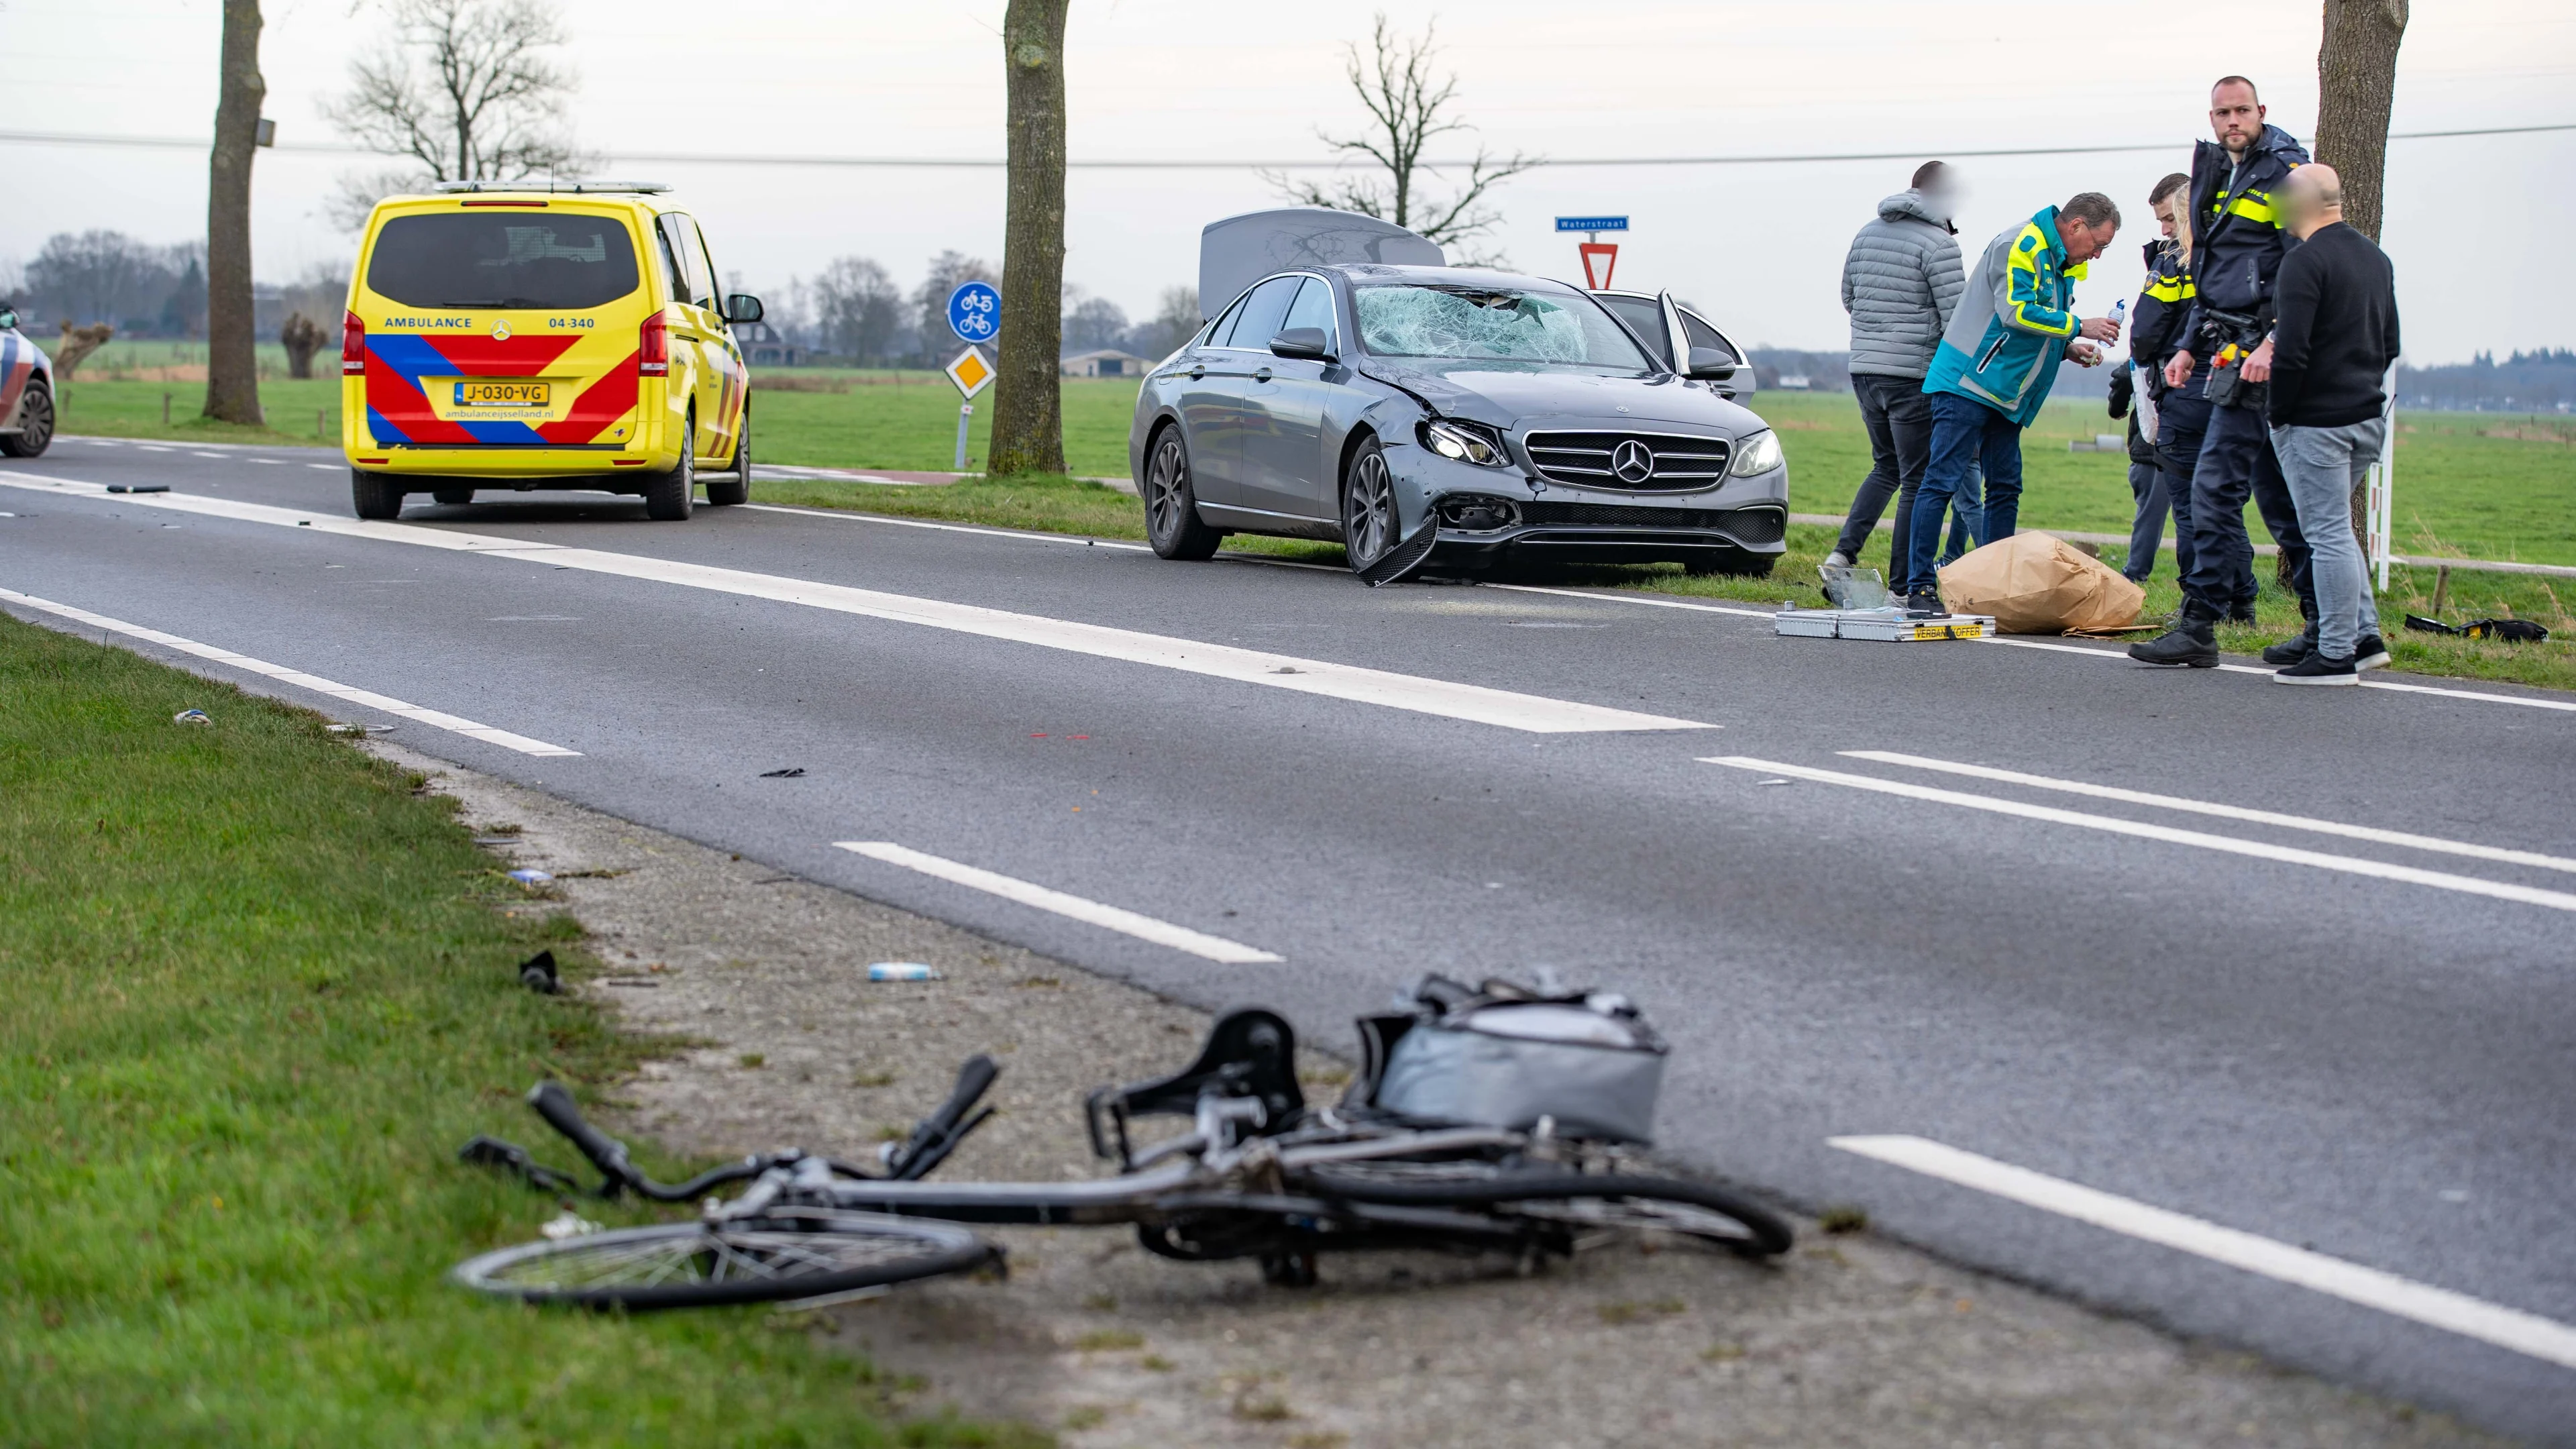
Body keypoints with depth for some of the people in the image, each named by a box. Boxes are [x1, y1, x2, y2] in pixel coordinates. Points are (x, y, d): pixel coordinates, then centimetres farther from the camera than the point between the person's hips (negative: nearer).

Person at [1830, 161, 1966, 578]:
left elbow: (1848, 299, 22)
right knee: (1919, 481, 1)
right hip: (1914, 375, -7)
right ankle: (1903, 582, -1)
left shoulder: (1866, 234, 12)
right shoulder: (1938, 242, -10)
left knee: (1886, 468, 22)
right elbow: (1956, 317, -13)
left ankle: (1845, 549, 5)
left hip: (1864, 371, 7)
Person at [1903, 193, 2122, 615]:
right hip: (1967, 385, -10)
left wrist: (2069, 349, 7)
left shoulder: (2062, 263, 19)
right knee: (1941, 481, -12)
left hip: (2005, 397, 10)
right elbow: (2016, 312, -22)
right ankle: (1920, 588, -14)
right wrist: (2078, 328, -15)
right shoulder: (2019, 246, -12)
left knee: (2006, 488, 8)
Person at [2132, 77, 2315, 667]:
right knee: (2278, 494, 10)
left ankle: (2199, 628, -9)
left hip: (2265, 357, -9)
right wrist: (2190, 347, 20)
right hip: (2232, 353, 9)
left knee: (2216, 485, -11)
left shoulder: (2284, 174, -8)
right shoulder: (2221, 175, 19)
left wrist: (2275, 343, -24)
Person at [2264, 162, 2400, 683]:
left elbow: (2291, 351, -21)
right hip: (2368, 415, 9)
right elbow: (2390, 343, 19)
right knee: (2335, 529, 20)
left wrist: (2278, 414, -10)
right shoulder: (2376, 258, 12)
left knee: (2328, 534, -4)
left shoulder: (2305, 262, -15)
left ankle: (2336, 655, -2)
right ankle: (2365, 635, 18)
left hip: (2316, 423, -9)